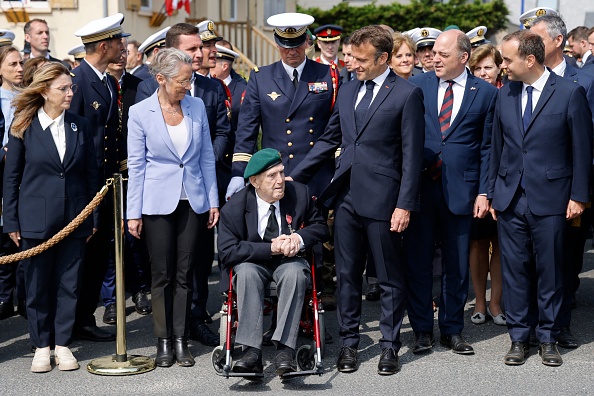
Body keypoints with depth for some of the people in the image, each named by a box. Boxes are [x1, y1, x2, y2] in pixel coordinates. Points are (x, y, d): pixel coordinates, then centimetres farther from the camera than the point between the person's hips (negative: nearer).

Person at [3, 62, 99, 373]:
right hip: (36, 219, -2)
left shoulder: (81, 127, 5)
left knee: (69, 284, 6)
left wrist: (93, 219, 6)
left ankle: (63, 344, 17)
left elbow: (91, 175, 8)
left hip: (74, 219, 2)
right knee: (37, 286, 5)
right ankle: (41, 346, 16)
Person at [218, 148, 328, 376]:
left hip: (289, 261, 1)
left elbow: (320, 227, 6)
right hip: (253, 263, -1)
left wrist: (299, 238, -17)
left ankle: (285, 349, -38)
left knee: (295, 271, -34)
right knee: (245, 271, -35)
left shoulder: (299, 194, -5)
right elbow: (228, 253, -18)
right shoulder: (234, 208, -12)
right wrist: (269, 248, -26)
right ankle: (251, 351, -37)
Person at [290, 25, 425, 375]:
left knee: (390, 278, 5)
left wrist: (405, 204, -13)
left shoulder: (407, 94, -7)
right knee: (347, 275, 11)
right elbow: (330, 140, 18)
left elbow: (412, 155, -9)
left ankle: (390, 346, 16)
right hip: (346, 197, 6)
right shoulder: (348, 91, 12)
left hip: (382, 200, -6)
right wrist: (294, 177, 13)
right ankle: (349, 342, 22)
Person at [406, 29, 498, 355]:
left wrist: (483, 192, -3)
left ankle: (452, 329, 21)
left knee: (457, 264, 8)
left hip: (460, 190, 0)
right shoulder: (416, 86, 4)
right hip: (418, 186, 1)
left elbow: (487, 148, 3)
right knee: (417, 261, 5)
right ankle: (422, 329, 16)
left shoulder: (485, 93, 2)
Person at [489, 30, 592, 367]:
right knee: (515, 270, 7)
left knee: (549, 272, 5)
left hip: (550, 199, -4)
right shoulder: (505, 95, 7)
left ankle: (548, 338, 17)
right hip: (511, 198, 4)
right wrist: (493, 193, 10)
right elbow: (497, 147, 12)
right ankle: (519, 337, 18)